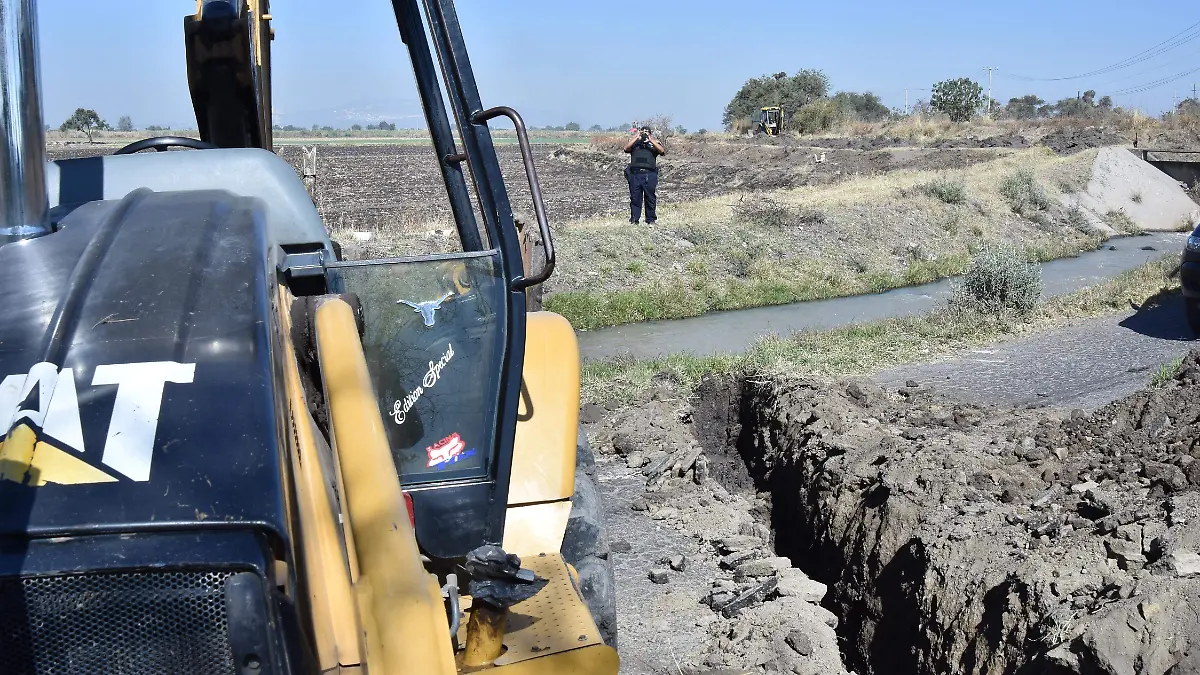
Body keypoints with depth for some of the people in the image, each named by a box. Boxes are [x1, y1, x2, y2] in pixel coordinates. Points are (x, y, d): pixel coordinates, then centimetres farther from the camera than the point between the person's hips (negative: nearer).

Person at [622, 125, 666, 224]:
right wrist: (636, 137, -2)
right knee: (635, 198, 0)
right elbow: (626, 148, -1)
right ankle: (634, 219, 5)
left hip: (650, 174, 0)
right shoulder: (635, 143, 18)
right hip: (635, 174, 1)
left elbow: (662, 151, -4)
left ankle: (651, 220, 8)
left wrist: (651, 139, -5)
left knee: (650, 198, 1)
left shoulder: (654, 143, 16)